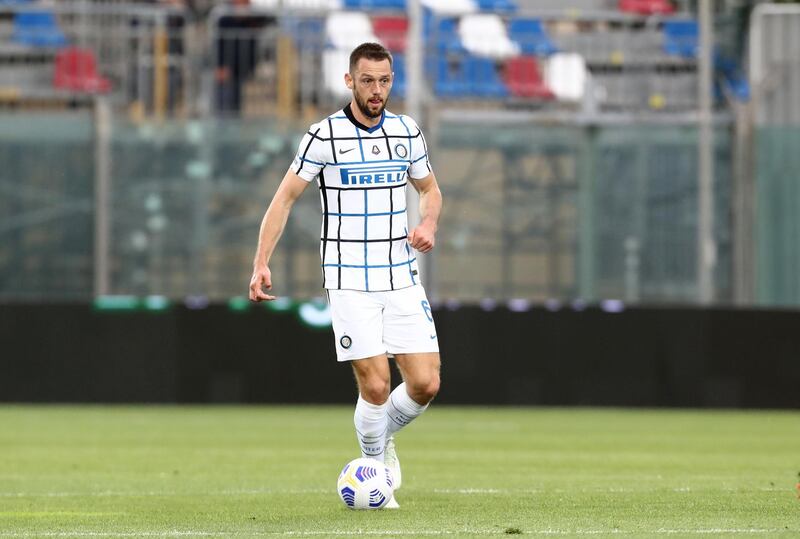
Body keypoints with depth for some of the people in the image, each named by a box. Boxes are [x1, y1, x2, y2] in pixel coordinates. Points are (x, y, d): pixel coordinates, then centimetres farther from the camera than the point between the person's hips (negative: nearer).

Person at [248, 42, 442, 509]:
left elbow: (431, 190, 21)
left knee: (426, 384, -4)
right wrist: (262, 263, -11)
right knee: (375, 386, -11)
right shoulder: (324, 136, -6)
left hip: (402, 277, 4)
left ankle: (385, 436, 26)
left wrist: (428, 225, -2)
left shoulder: (408, 133, 6)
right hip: (350, 283, -4)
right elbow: (285, 198, -2)